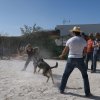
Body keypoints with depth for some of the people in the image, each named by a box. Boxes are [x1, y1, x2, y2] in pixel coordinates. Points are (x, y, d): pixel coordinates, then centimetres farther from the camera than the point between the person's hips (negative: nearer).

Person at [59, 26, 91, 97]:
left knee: (65, 75, 17)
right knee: (85, 76, 14)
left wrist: (62, 55, 29)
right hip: (80, 60, 0)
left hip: (71, 59, 1)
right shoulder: (83, 40, -2)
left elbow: (65, 50, 10)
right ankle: (87, 93, 13)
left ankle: (61, 90, 24)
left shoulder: (70, 40, -1)